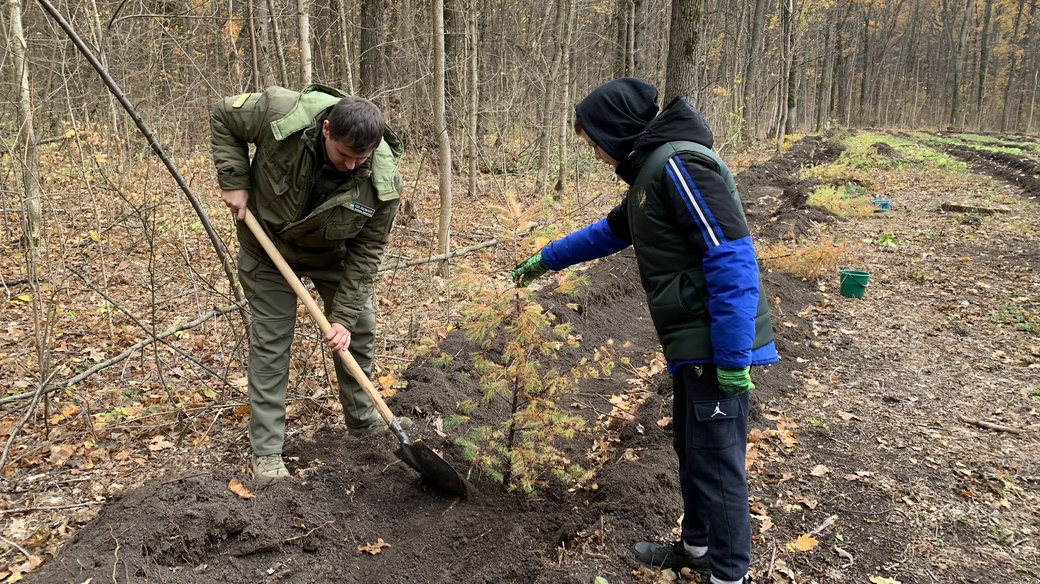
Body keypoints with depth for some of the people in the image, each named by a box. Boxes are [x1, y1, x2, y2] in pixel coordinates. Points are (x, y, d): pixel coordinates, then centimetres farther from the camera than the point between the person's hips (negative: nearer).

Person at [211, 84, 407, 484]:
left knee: (359, 331, 8)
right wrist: (234, 181, -23)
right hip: (268, 245, -2)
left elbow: (366, 252, -21)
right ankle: (266, 451, 6)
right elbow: (223, 116, -14)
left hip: (333, 254, 2)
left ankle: (362, 420, 31)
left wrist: (344, 316, -23)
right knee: (270, 342, -2)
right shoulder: (280, 114, -35)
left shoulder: (383, 181, -31)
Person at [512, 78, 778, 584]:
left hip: (716, 346, -10)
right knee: (690, 448, 20)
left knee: (715, 460, 0)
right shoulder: (649, 169, 15)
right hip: (692, 345, 10)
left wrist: (732, 357, -24)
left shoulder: (678, 164, -17)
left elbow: (732, 258, -23)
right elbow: (612, 230, 32)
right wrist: (548, 258, 39)